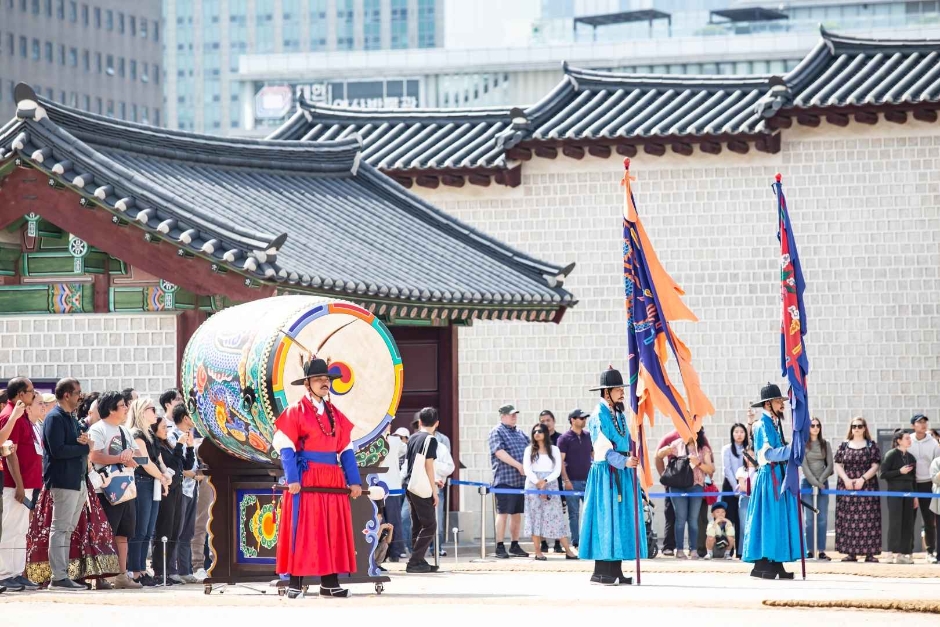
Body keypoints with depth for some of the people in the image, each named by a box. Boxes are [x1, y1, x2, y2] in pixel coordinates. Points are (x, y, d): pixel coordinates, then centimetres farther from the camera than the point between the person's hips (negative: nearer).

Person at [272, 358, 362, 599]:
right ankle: (295, 582, -4)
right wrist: (292, 479, -18)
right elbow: (286, 448, -7)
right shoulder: (295, 412, -1)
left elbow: (345, 450, 14)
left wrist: (354, 481, 5)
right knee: (301, 530, -6)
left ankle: (330, 582, 8)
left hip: (333, 480, 6)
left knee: (333, 531, 4)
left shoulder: (336, 415, 15)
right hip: (306, 479, -6)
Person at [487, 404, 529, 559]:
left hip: (521, 480, 7)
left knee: (517, 513, 9)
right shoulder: (497, 432, -4)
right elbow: (499, 452, -16)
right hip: (504, 480, -7)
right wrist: (518, 465, -20)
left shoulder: (520, 434, 19)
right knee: (503, 513, -5)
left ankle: (515, 546, 16)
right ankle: (500, 547, -3)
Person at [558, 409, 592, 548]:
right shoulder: (565, 438, -2)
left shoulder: (588, 436, 11)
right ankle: (575, 543, 5)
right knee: (574, 513, 1)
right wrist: (566, 480, -13)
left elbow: (595, 455, 18)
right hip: (572, 481, -4)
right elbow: (561, 460, -6)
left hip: (588, 480, 4)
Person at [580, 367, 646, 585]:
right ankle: (600, 572, -8)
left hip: (623, 474, 8)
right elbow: (603, 446, -16)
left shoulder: (620, 415, 16)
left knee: (621, 519, 6)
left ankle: (615, 571, 8)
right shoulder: (598, 416, -8)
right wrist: (624, 462, -24)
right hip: (606, 473, -8)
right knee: (606, 518, -9)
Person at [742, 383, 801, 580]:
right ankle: (762, 564, -8)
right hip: (769, 477, -9)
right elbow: (769, 453, -18)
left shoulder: (775, 424, 17)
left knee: (780, 519, 7)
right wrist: (791, 450, -17)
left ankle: (775, 564, 9)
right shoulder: (763, 425, -10)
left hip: (778, 477, 9)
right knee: (768, 518, -9)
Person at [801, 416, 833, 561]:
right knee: (809, 519, -5)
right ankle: (809, 551, -4)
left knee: (822, 519, -2)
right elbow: (804, 466, -6)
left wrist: (821, 481, -6)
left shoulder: (825, 444, 9)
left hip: (823, 483, 3)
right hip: (807, 482, -3)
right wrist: (815, 483, -13)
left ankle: (821, 551, -2)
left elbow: (830, 465, 6)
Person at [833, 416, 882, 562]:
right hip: (846, 487, 2)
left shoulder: (871, 445, 5)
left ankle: (870, 553, -6)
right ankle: (851, 552, 2)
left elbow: (875, 466, -1)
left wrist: (862, 479, -13)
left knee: (868, 519, -6)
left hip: (867, 486, -2)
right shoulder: (844, 445, 11)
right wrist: (846, 479, -9)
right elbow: (838, 465, 8)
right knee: (848, 520, -2)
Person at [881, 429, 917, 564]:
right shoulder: (891, 455, -5)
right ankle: (895, 553, -7)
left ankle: (905, 553, 6)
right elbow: (883, 474, -9)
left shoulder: (910, 457, 12)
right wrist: (900, 471, -18)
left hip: (908, 492, 6)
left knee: (907, 523, 3)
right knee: (895, 522, -8)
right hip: (895, 491, -6)